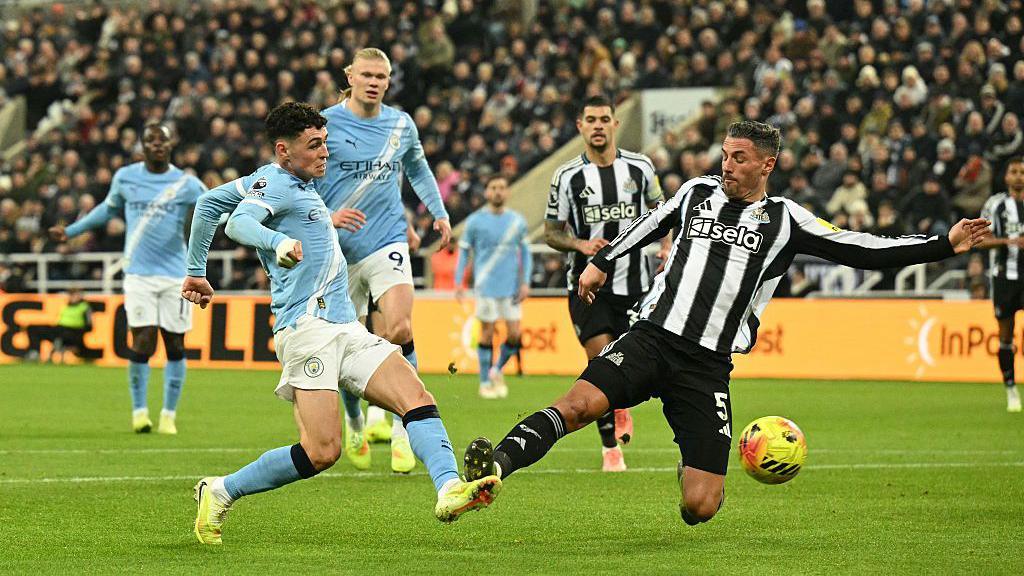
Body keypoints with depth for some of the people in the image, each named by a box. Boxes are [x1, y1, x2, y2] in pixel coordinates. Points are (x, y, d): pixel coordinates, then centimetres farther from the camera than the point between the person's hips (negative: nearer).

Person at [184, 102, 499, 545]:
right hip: (307, 325, -10)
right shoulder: (274, 182, -3)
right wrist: (279, 242, -45)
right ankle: (220, 494, -1)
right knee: (322, 452, -18)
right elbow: (239, 223, -25)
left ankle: (449, 491, -30)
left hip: (345, 328, 10)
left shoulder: (300, 182, 23)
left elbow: (211, 201, 33)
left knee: (416, 397, -13)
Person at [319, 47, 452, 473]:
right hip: (339, 250, -1)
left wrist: (439, 211, 18)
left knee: (398, 331, -20)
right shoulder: (325, 124, -5)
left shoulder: (401, 125, 7)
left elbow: (417, 169, 27)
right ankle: (354, 422, 32)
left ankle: (400, 429, -12)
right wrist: (326, 216, -19)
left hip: (388, 244, 1)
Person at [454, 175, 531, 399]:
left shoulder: (517, 221, 7)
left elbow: (525, 253, 13)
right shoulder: (475, 221, 0)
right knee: (487, 334, -1)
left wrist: (525, 282, 3)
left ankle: (498, 370, 22)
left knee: (514, 334, -2)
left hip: (511, 287, 2)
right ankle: (485, 382, 10)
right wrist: (459, 283, -2)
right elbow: (464, 252, 5)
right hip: (486, 286, -2)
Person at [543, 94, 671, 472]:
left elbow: (659, 210, 18)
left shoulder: (640, 167, 3)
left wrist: (666, 245, 0)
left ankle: (621, 407, 41)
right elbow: (551, 232, 5)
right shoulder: (567, 176, -1)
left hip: (634, 285, 2)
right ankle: (610, 448, -2)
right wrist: (580, 245, -13)